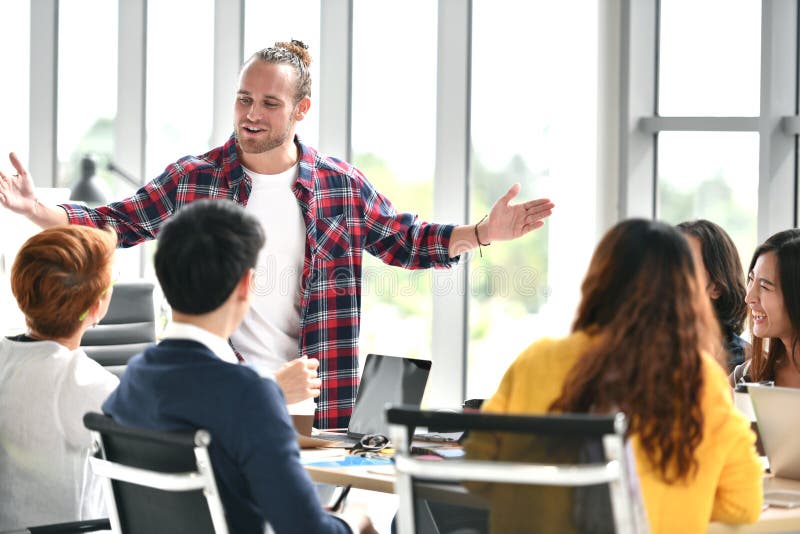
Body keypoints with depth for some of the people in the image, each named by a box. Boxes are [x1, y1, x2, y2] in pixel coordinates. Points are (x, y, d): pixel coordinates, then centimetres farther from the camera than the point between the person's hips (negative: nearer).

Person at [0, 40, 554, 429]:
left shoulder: (343, 185, 3)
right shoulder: (192, 179, 0)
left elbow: (405, 241, 12)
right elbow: (115, 224, 5)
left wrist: (482, 233, 0)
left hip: (313, 398, 1)